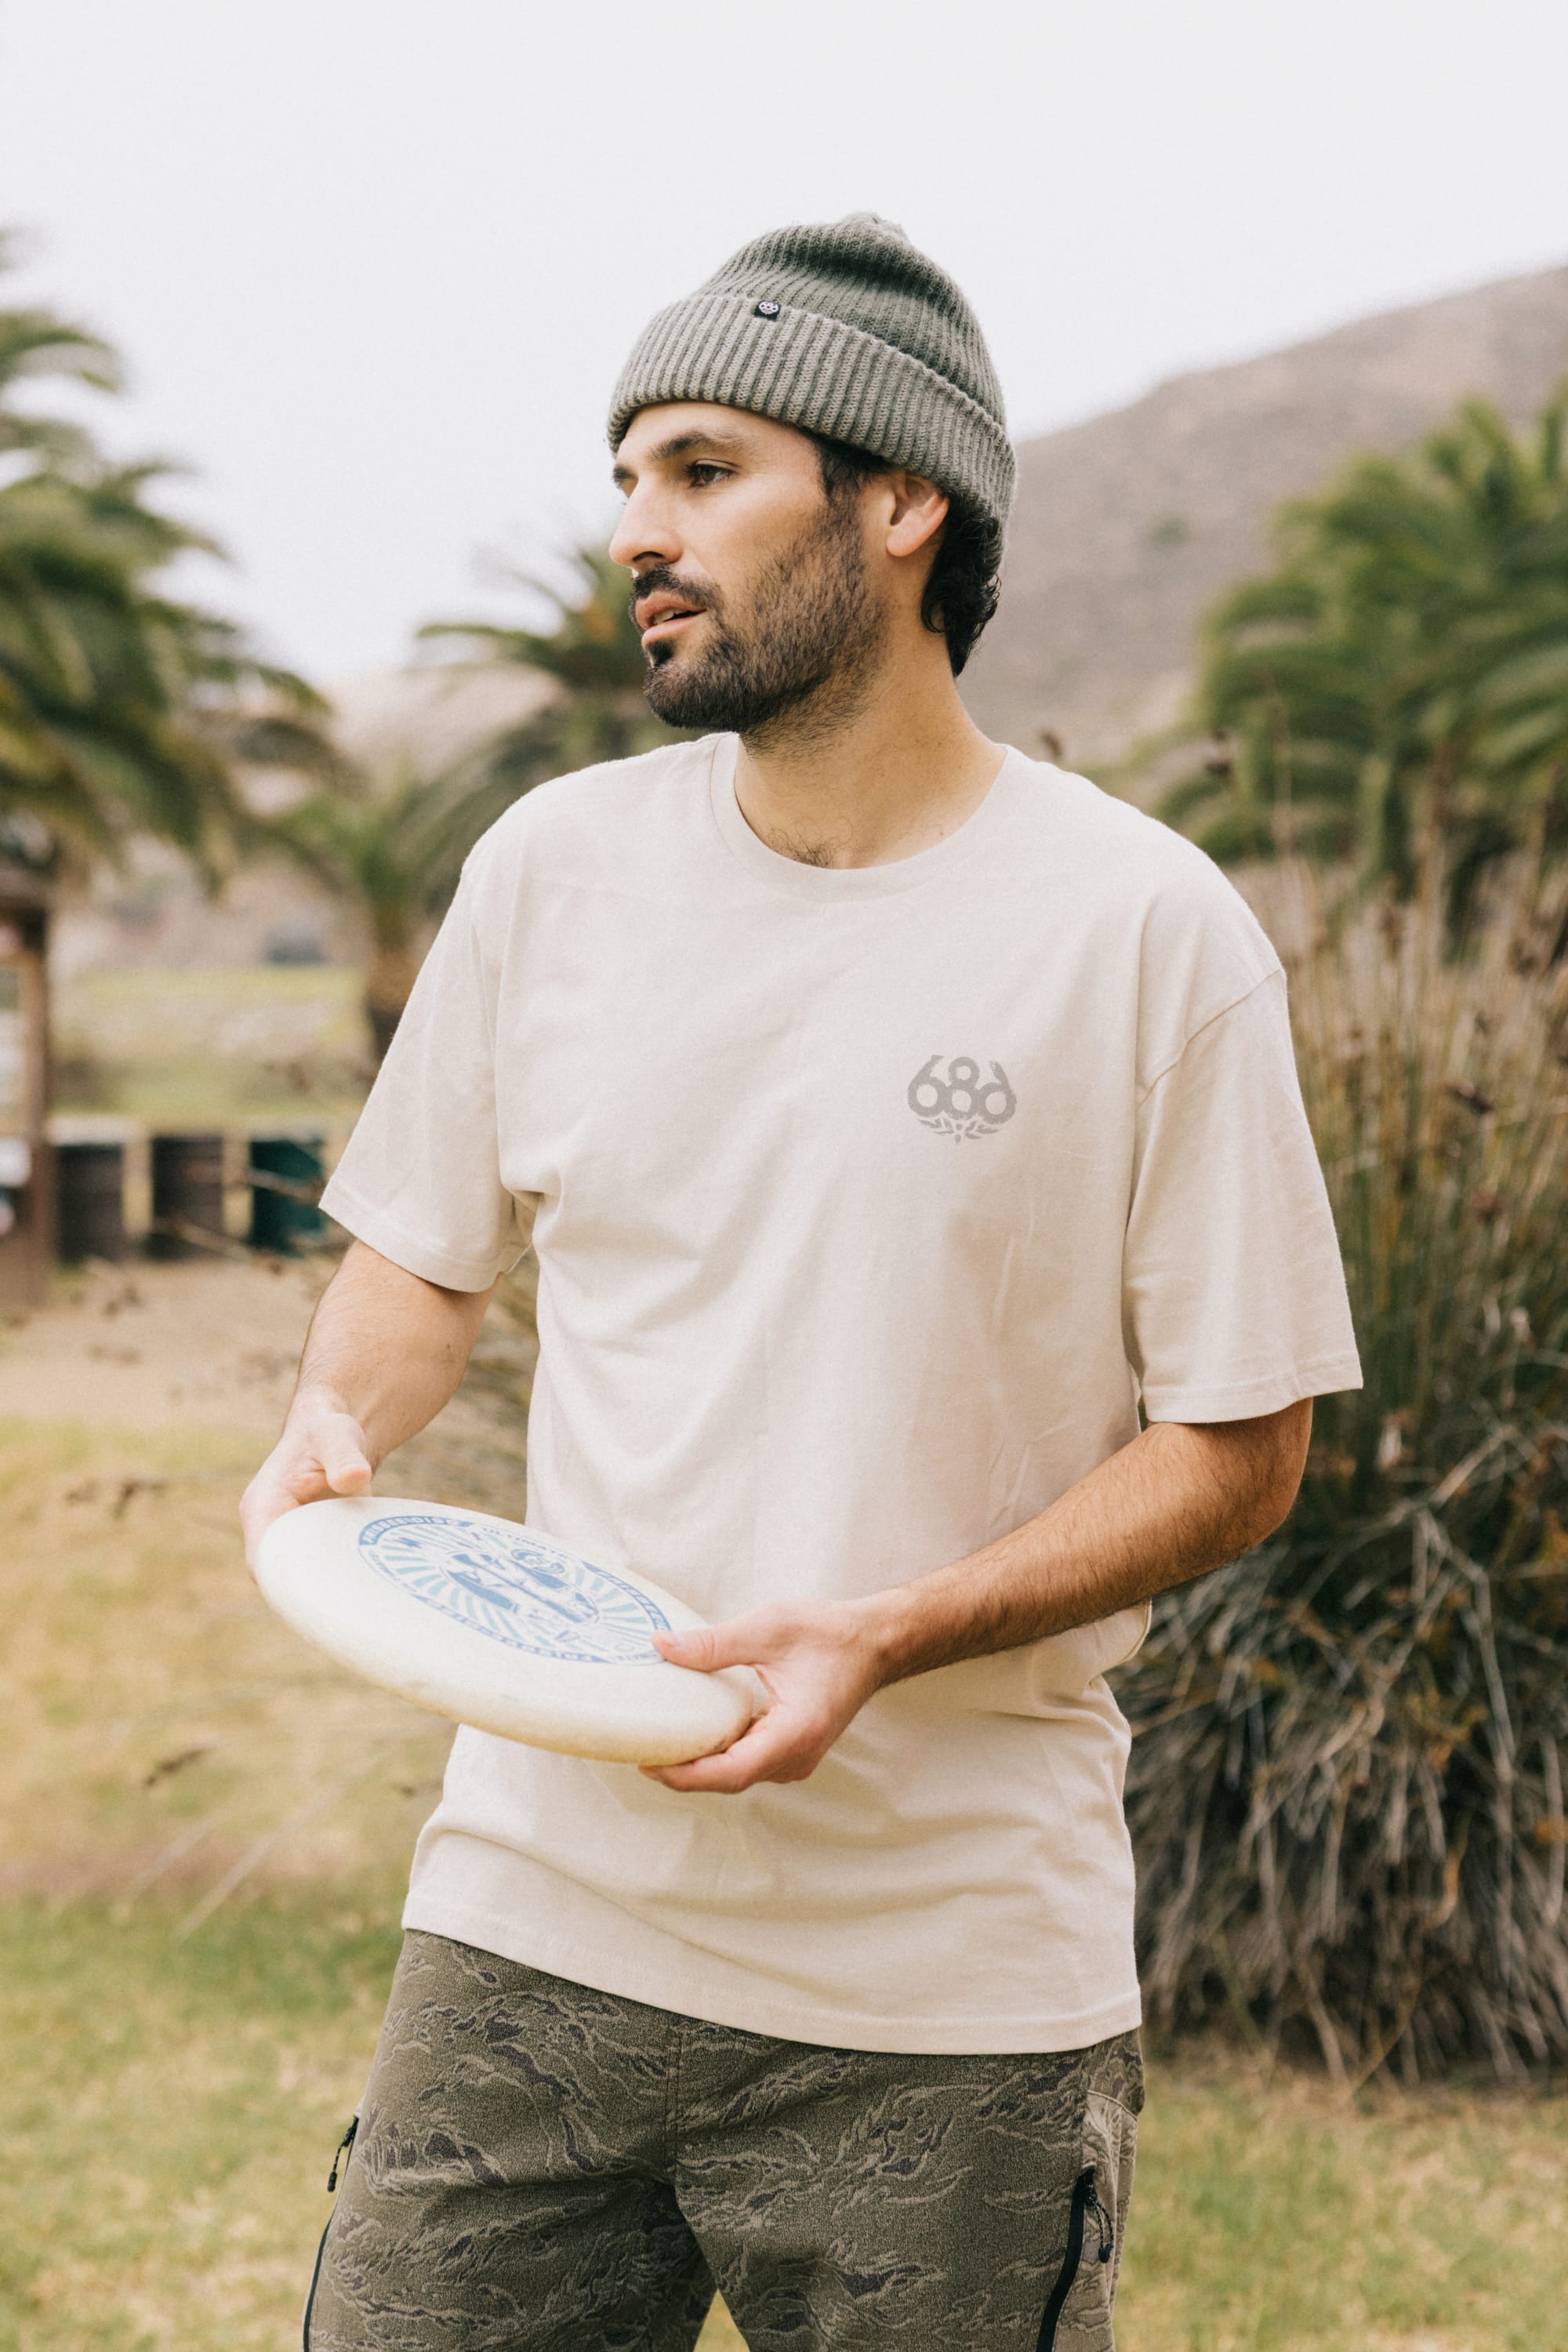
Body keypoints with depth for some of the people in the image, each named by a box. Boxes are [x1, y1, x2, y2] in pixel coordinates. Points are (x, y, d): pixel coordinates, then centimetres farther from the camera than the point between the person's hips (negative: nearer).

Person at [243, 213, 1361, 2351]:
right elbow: (425, 1256, 18)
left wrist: (889, 1638, -17)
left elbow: (1237, 1447, -4)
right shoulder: (555, 868, 5)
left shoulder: (1149, 930, -6)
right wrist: (337, 1429, -4)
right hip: (535, 1912, 3)